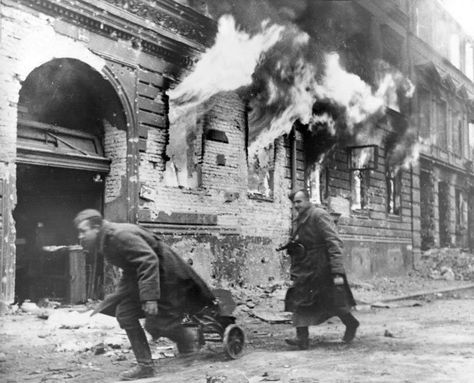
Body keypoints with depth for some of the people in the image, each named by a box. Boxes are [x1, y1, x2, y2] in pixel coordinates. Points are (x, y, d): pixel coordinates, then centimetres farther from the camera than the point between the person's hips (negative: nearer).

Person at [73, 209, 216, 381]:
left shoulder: (120, 235, -28)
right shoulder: (103, 242, 4)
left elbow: (149, 261, -34)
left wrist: (149, 297, -38)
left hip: (163, 275, -10)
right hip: (138, 275, 10)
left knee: (155, 324, -9)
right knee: (125, 314, 0)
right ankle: (145, 365, 7)